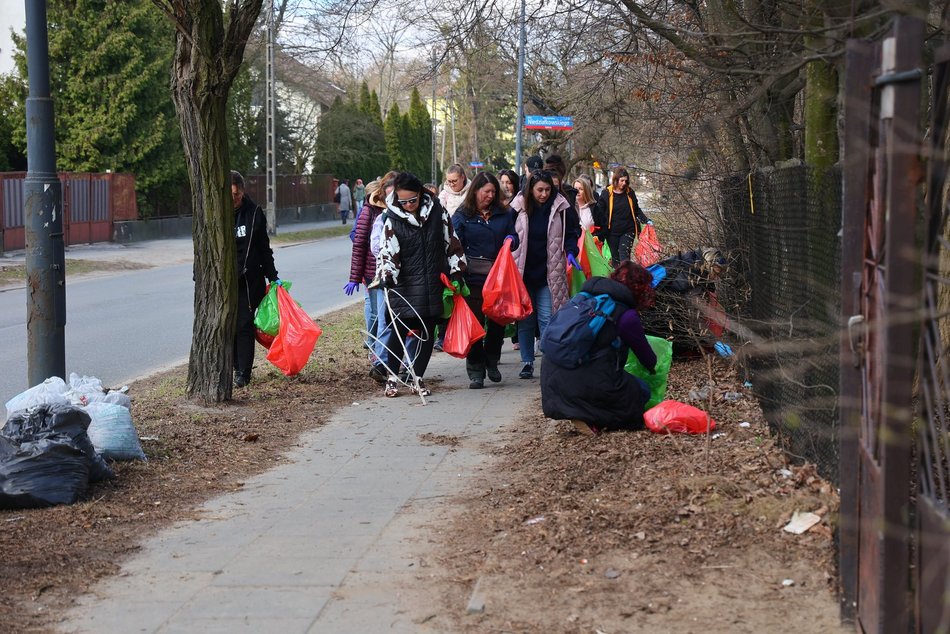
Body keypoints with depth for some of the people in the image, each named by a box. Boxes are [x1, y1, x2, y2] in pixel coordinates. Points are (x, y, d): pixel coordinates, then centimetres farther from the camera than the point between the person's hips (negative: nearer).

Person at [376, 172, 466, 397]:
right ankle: (392, 377, 11)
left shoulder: (436, 211, 2)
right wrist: (386, 277, -24)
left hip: (432, 284, 3)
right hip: (404, 285, -3)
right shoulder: (392, 219, -4)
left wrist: (456, 271, 11)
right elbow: (387, 252, -9)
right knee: (399, 330, -6)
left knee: (427, 332, 7)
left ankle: (418, 379, 18)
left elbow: (451, 242, 10)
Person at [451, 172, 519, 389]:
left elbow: (513, 237, 20)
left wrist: (511, 241, -4)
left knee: (498, 322, 6)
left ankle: (492, 362, 28)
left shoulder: (504, 214, 12)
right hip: (473, 277, -3)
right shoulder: (461, 215, 2)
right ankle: (476, 372, 5)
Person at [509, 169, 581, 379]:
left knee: (547, 319, -6)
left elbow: (572, 233, 8)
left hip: (549, 274, -1)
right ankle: (527, 362, 16)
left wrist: (571, 252, -8)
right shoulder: (518, 207, -2)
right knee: (525, 320, 7)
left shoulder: (560, 208, -3)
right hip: (523, 273, 1)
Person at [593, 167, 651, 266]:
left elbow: (637, 210, 16)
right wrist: (599, 233, -3)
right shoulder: (606, 194, -2)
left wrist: (646, 220, 1)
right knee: (615, 258, 6)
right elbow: (599, 214, 1)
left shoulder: (630, 193, 4)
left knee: (624, 254, -16)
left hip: (628, 231, 0)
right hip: (612, 232, 0)